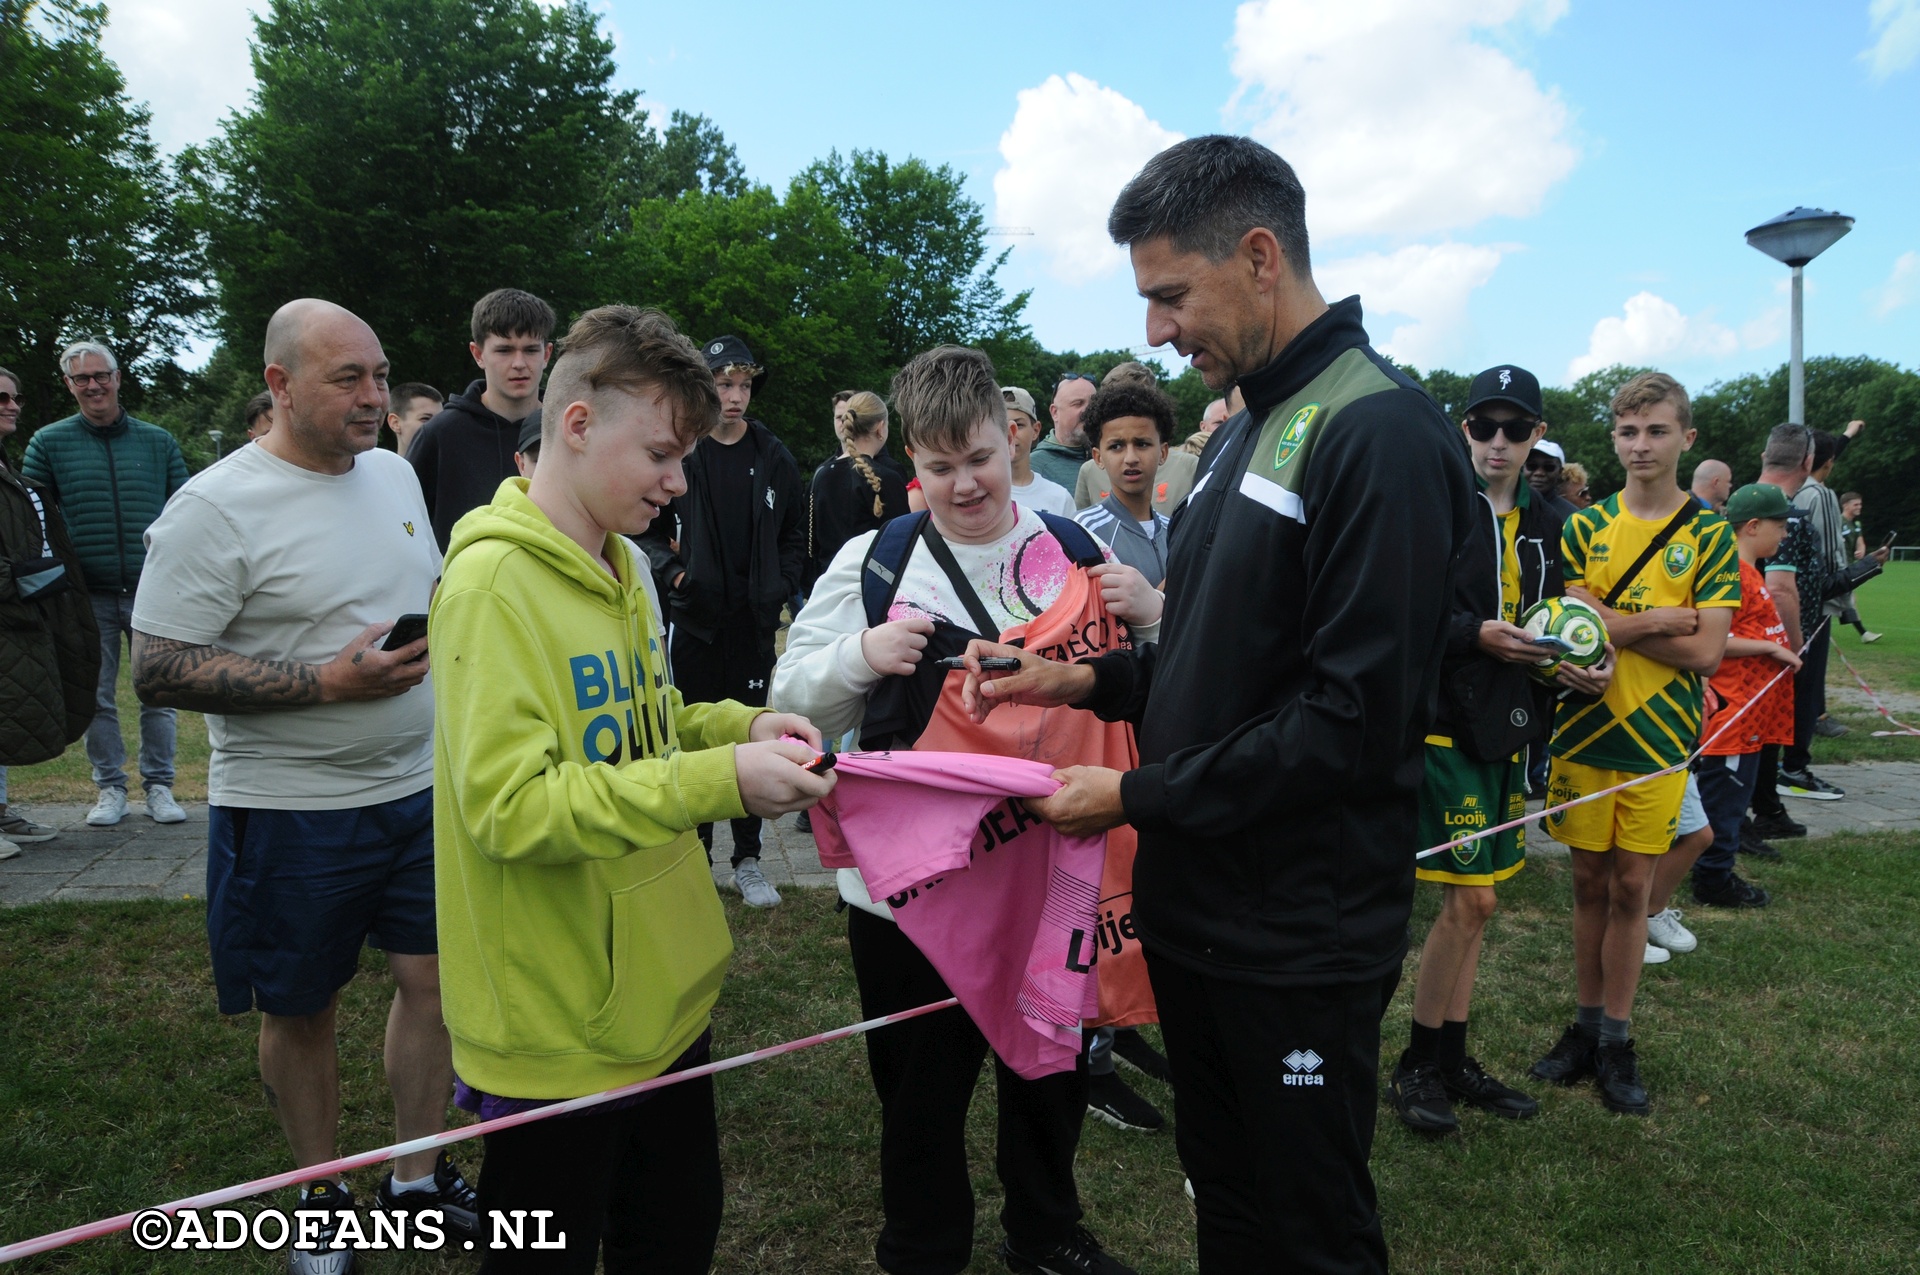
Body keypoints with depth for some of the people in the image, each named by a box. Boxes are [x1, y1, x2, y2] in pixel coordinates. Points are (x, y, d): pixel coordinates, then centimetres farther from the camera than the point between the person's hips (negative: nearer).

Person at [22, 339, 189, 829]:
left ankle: (159, 786, 15)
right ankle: (110, 788, 18)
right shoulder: (48, 442, 6)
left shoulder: (158, 442, 7)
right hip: (88, 595, 0)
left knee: (158, 694, 4)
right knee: (97, 698, 7)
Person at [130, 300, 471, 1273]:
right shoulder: (215, 509, -15)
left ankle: (419, 1178, 31)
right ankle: (322, 1196, 34)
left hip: (421, 789, 6)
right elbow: (157, 672, -18)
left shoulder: (395, 474, 6)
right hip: (293, 814, -5)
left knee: (433, 977, 11)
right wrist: (329, 682, -24)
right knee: (300, 1009, 12)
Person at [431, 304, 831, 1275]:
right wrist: (719, 780, -28)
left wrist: (737, 726, -2)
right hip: (555, 1034, -7)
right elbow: (507, 807, -26)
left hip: (665, 996, 8)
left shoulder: (623, 566, 6)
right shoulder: (492, 583, -20)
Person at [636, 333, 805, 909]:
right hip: (694, 618, -2)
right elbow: (646, 530, 4)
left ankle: (747, 859, 18)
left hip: (753, 622, 2)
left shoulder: (773, 457, 6)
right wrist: (672, 572, -10)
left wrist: (780, 588, 3)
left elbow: (795, 533, 14)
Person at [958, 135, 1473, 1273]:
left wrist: (1140, 797, -17)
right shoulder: (1245, 431, 13)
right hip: (1196, 910, 8)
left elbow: (1355, 717, -24)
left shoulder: (1382, 433, -18)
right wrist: (1090, 680, 3)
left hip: (1302, 944, -8)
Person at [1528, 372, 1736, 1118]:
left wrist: (1614, 622, -11)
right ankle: (1586, 1026, 22)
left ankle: (1617, 1042, 17)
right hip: (1583, 729, 1)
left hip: (1658, 738, -1)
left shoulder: (1709, 534, 0)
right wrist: (1662, 622, -13)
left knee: (1631, 887, 4)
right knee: (1589, 882, 9)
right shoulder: (1586, 526, 4)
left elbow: (1707, 653, -9)